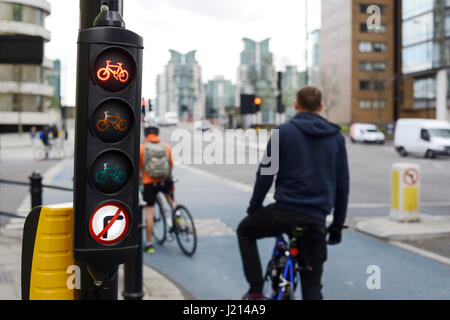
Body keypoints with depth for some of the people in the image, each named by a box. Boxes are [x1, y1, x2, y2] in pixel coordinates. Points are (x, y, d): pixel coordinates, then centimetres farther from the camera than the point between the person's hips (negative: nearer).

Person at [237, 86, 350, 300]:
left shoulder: (283, 132, 0)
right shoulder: (336, 137, 10)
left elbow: (265, 175, -2)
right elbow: (343, 183, 11)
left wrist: (254, 207, 12)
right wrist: (338, 224, 17)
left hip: (285, 211, -3)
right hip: (316, 219, 3)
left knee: (245, 231, 26)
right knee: (312, 285, 11)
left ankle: (256, 292, 18)